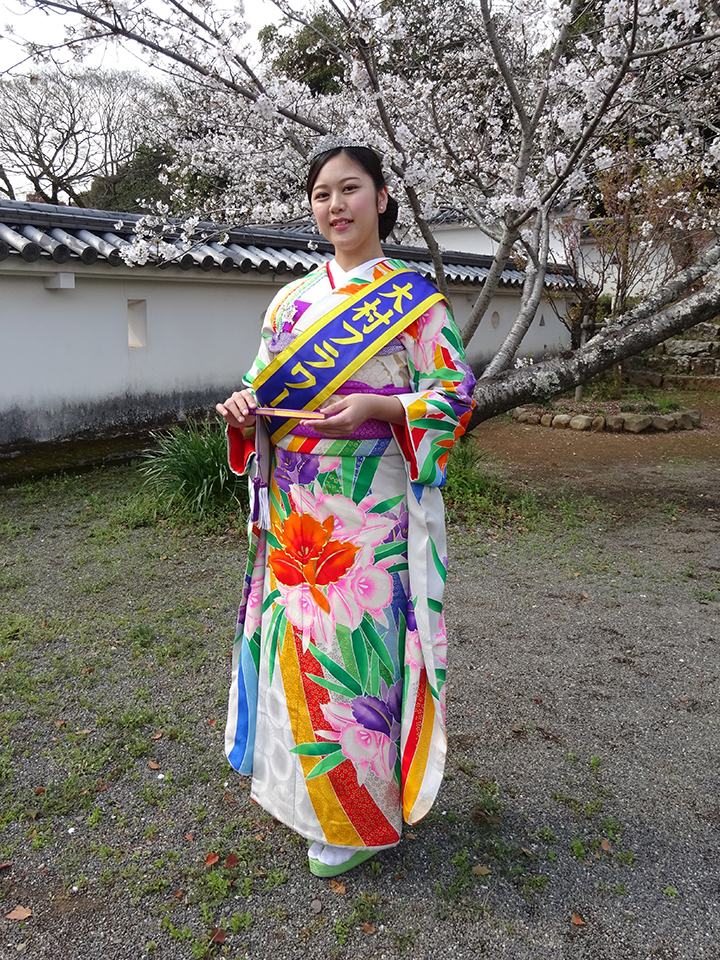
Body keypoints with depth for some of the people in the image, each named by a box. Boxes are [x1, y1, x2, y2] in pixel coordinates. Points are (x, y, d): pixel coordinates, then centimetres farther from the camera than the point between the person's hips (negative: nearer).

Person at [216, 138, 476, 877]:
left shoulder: (411, 297, 0)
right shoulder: (292, 300, 14)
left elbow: (456, 394, -5)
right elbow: (266, 386, 19)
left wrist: (375, 408, -20)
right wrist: (244, 407, -5)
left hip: (369, 507, -5)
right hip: (294, 509, 5)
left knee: (355, 641, 0)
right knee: (296, 639, 11)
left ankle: (362, 814, 22)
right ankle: (304, 787, 34)